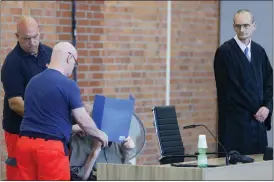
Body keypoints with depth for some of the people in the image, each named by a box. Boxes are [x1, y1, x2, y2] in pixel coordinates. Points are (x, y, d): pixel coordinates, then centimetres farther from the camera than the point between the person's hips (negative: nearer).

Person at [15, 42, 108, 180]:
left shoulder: (33, 81, 14)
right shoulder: (68, 84, -8)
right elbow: (84, 121, -3)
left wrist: (71, 128, 36)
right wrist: (100, 135, 17)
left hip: (25, 143, 6)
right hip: (51, 146, -6)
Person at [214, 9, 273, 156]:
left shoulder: (259, 51, 12)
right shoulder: (224, 51, -6)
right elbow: (228, 87, -10)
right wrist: (255, 109, -8)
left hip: (258, 118, 6)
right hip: (235, 120, -6)